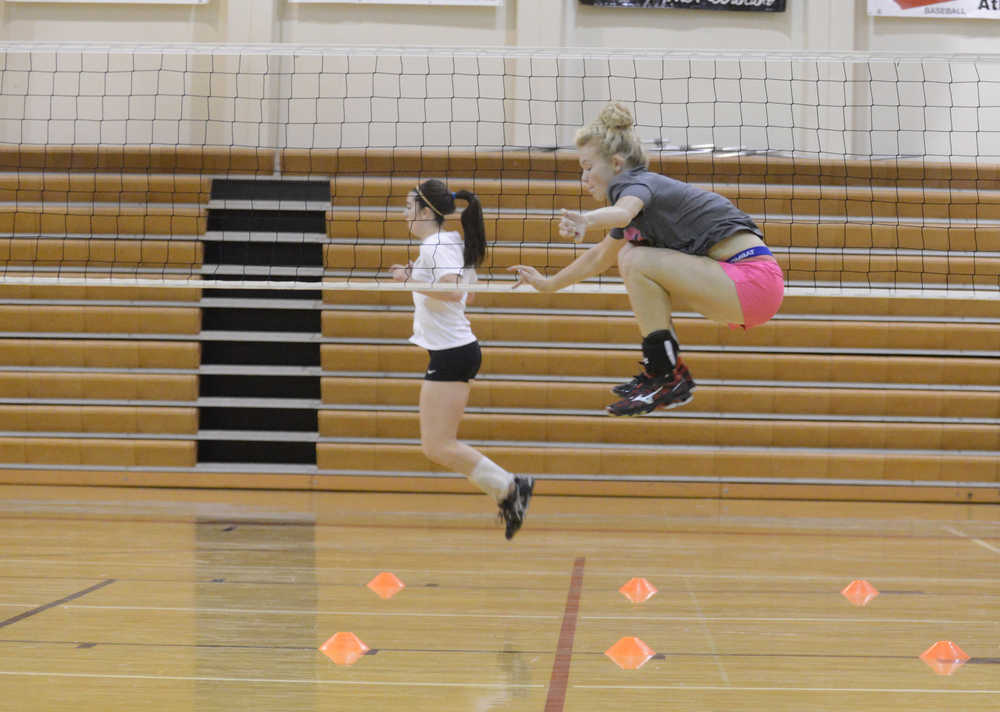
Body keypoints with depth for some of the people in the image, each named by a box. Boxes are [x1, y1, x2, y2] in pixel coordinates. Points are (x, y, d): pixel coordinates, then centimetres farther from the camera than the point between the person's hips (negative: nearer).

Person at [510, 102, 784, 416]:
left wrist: (587, 220, -57)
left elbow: (622, 212, -38)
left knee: (637, 262, -17)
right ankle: (669, 370, 14)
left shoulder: (637, 183, -10)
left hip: (754, 281, -10)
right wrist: (547, 283, 43)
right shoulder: (644, 186, 19)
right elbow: (599, 257, 35)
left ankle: (668, 380, -9)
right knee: (630, 255, 14)